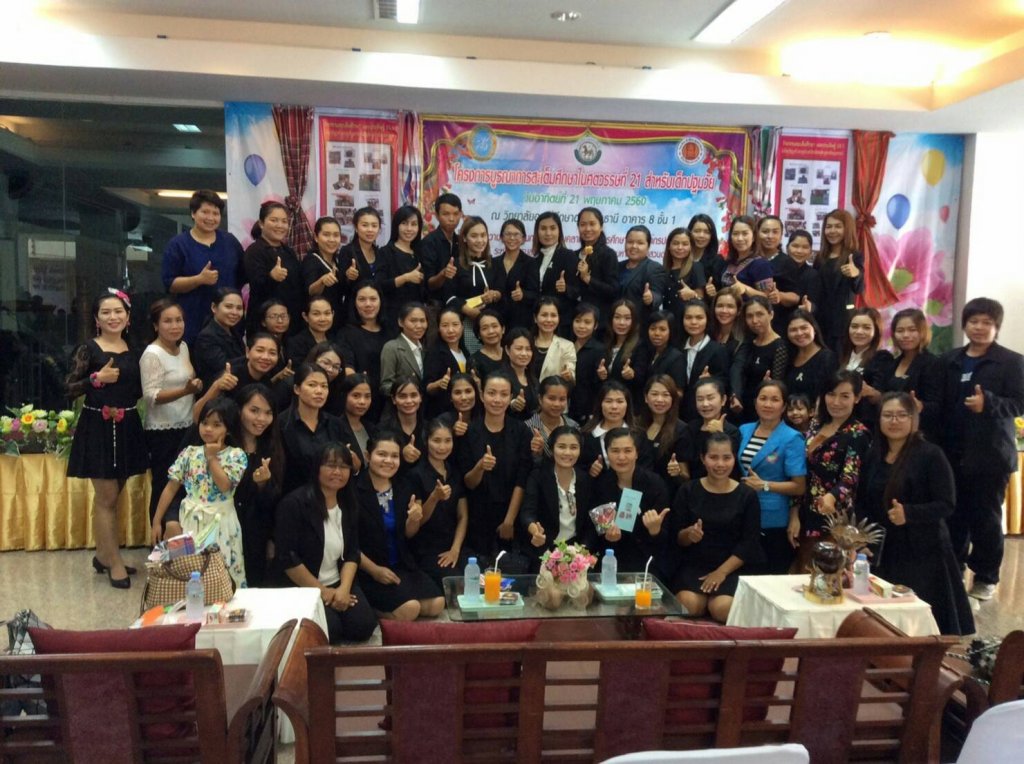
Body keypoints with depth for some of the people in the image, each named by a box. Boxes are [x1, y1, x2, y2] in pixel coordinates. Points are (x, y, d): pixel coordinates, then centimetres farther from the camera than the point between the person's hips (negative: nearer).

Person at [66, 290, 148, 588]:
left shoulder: (133, 351, 8)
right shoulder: (87, 349, -7)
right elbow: (70, 389, -12)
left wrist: (123, 407, -1)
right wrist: (97, 378, -23)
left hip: (127, 428, 5)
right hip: (97, 429, -5)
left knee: (110, 496, 15)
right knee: (107, 497, -1)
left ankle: (103, 554, 28)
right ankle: (115, 563, 8)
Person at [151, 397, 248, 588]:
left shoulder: (236, 455, -5)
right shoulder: (189, 453, 5)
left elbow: (224, 486, -18)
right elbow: (171, 487, 6)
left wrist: (212, 457, -11)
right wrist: (157, 520, 5)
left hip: (219, 522, -3)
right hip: (190, 519, 3)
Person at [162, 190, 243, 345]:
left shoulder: (230, 241, 12)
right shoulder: (178, 245, 1)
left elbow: (244, 274, 19)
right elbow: (169, 284, -5)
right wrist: (199, 279, -19)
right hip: (193, 321, -3)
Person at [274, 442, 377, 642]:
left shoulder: (349, 504, 6)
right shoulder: (294, 503, -14)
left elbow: (352, 553, 5)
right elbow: (288, 559, -17)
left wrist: (344, 589, -13)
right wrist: (321, 591, -15)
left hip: (339, 583, 6)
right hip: (302, 587, -5)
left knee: (364, 625, -15)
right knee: (329, 630, -26)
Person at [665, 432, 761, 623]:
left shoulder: (747, 495, 1)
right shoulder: (688, 490, 2)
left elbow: (749, 543, -3)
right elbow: (675, 537, 2)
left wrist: (721, 571, -14)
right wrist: (689, 534, -22)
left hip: (731, 568, 0)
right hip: (693, 564, 0)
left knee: (723, 609, -28)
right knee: (688, 606, -28)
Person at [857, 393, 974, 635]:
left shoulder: (931, 454, -8)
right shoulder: (873, 456, 8)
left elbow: (946, 505, -12)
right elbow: (862, 504, 13)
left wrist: (909, 513, -26)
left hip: (924, 554, -4)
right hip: (883, 554, 5)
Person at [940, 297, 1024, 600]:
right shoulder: (949, 360, 10)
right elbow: (941, 402, 10)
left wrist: (988, 402, -26)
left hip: (991, 453, -3)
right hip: (953, 451, 3)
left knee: (986, 516, 3)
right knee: (954, 514, 6)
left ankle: (986, 577, 17)